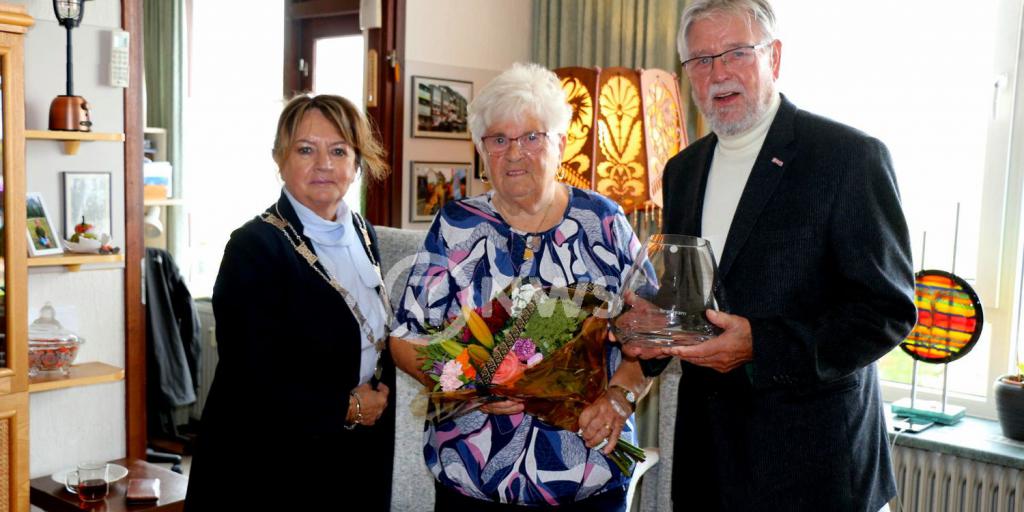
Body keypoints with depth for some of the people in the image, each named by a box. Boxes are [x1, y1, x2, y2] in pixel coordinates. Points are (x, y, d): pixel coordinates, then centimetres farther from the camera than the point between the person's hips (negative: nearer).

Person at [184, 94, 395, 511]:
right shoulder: (253, 247, -17)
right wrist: (346, 408, -13)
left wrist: (379, 397, -2)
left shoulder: (363, 234, 4)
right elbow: (251, 381, -20)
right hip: (275, 465, -6)